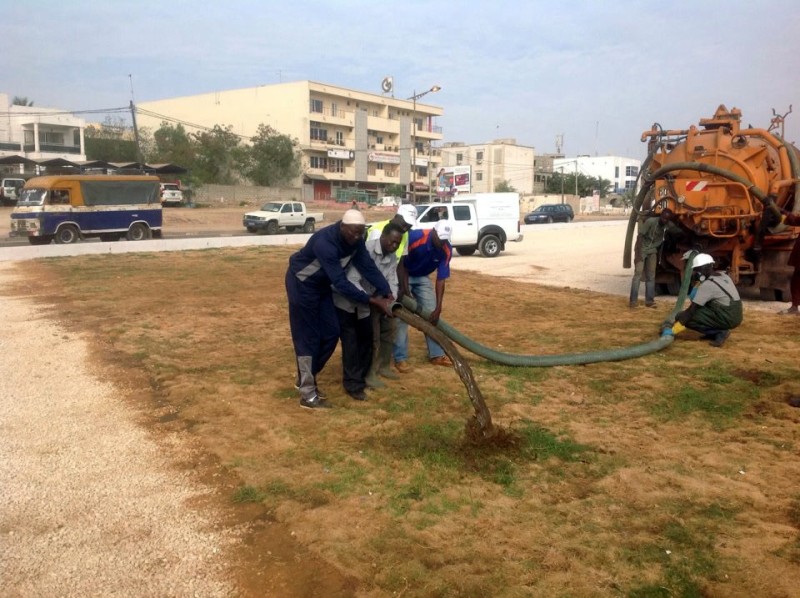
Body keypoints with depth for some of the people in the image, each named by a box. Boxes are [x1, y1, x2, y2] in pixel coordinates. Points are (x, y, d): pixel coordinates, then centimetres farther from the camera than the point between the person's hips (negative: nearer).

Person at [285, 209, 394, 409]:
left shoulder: (355, 241, -13)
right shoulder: (325, 242, -37)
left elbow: (368, 267, -15)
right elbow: (340, 281, -38)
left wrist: (387, 293, -26)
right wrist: (371, 300, -38)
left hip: (322, 284, 8)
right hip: (302, 283, -8)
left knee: (331, 333, 6)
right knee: (307, 338, -6)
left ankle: (306, 377, 23)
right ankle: (308, 394, 2)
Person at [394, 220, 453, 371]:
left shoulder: (446, 251, -19)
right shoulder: (414, 237, -32)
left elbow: (441, 279, -16)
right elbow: (401, 264, -21)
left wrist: (438, 308, -21)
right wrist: (405, 289, -23)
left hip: (422, 278, 5)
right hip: (402, 275, -5)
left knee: (432, 313, 2)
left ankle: (437, 354, 12)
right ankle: (400, 358, -5)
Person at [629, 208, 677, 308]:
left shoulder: (668, 225, -9)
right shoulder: (650, 221, -23)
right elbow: (640, 236, -21)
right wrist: (638, 253, -26)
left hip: (652, 251, 5)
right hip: (642, 249, -5)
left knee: (651, 276, 3)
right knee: (638, 274, -12)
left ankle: (649, 300, 7)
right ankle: (633, 301, -12)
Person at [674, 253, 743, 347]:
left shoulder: (707, 285, -16)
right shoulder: (724, 276, 10)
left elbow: (691, 310, -14)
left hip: (727, 319, -9)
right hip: (735, 316, 9)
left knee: (687, 317, -10)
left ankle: (720, 332, -6)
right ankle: (720, 331, 13)